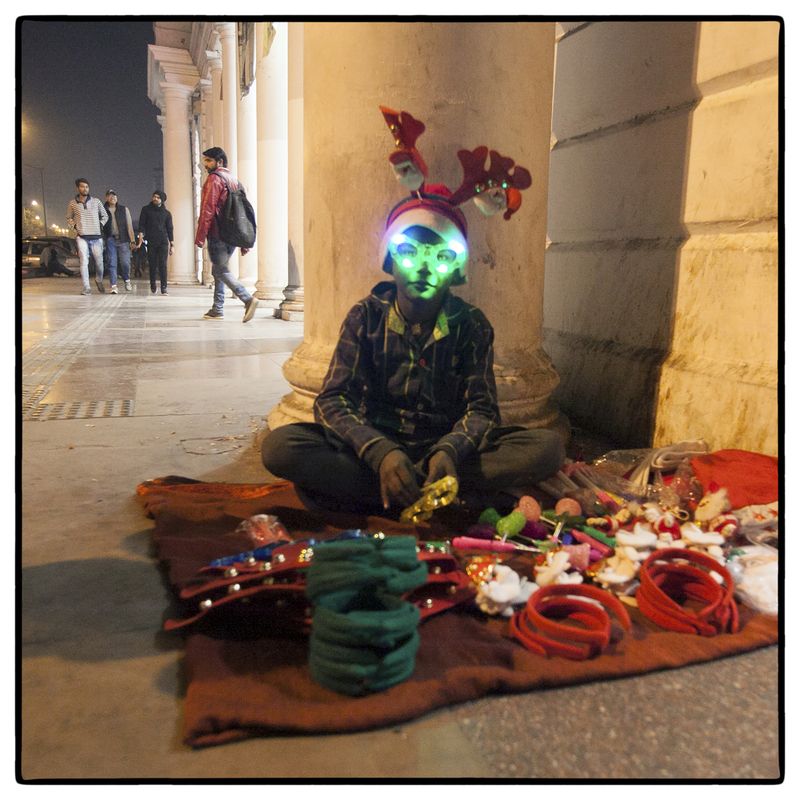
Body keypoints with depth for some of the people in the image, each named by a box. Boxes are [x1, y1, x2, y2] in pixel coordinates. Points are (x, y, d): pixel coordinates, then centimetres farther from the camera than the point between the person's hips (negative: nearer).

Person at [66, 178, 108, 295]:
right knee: (84, 262, -9)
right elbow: (69, 218, 19)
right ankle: (86, 288, -8)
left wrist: (100, 226, 4)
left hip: (96, 236, 1)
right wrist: (74, 227, 4)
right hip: (82, 237, -1)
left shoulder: (96, 201, 4)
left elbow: (105, 215, 16)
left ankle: (99, 280, 31)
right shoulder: (72, 203, 5)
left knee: (99, 261, 4)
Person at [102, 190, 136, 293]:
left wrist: (132, 240, -3)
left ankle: (127, 281, 24)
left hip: (123, 240, 0)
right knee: (111, 263, -6)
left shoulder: (124, 210, 10)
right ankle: (113, 286, -5)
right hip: (110, 239, 0)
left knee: (125, 262, -3)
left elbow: (129, 225, 6)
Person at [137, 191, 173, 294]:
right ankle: (152, 287, 14)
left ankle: (163, 288, -9)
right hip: (151, 242, 0)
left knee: (163, 265, -9)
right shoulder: (146, 210, 10)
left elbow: (169, 229, 12)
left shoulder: (166, 213, 11)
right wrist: (141, 235, -13)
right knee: (152, 265, 2)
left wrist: (171, 245, 8)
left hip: (163, 242, 0)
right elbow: (142, 224, 5)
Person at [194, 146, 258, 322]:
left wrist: (200, 236, -14)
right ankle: (217, 310, 15)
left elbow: (207, 210, -14)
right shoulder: (234, 180, 20)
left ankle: (248, 299, -22)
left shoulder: (214, 178, -6)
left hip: (217, 235, -8)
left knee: (221, 271, -6)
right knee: (218, 271, 15)